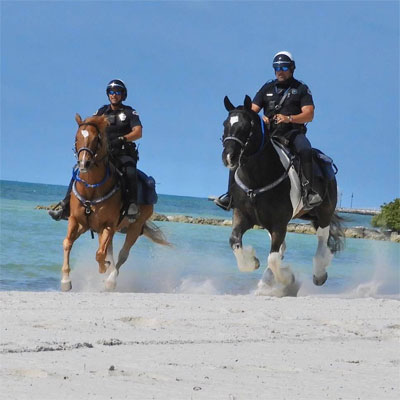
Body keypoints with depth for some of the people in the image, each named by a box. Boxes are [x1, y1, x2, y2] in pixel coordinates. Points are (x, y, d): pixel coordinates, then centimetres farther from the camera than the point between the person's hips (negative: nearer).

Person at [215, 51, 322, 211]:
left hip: (292, 132, -4)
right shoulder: (268, 88, 19)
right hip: (268, 132, 4)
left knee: (305, 149, -37)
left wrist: (289, 118, -22)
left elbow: (309, 114, -3)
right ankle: (231, 195, -12)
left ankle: (308, 192, -41)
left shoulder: (301, 89, 9)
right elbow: (252, 110, 12)